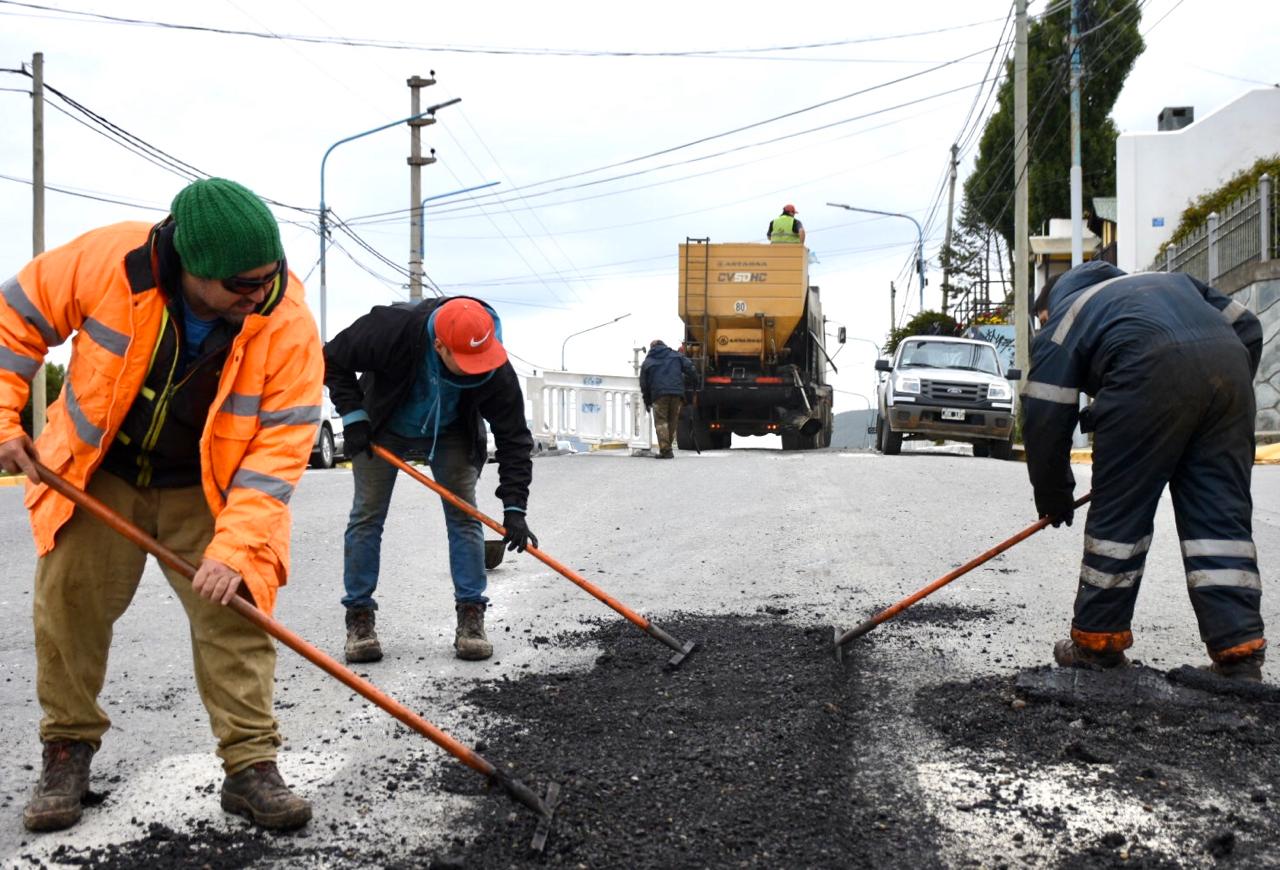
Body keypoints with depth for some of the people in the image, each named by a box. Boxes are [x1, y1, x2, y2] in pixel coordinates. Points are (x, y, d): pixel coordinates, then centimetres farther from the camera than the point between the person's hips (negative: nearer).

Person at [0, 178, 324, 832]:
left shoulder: (288, 326, -26)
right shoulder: (106, 261, -26)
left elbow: (281, 447, -23)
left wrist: (234, 547, -30)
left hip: (207, 489, 0)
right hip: (95, 477, 1)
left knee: (235, 615, -7)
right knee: (67, 605, 3)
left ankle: (251, 767, 2)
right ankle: (68, 751, 22)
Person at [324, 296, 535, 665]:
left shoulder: (495, 369, -33)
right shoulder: (392, 329, -38)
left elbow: (514, 438, -24)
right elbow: (333, 360, -19)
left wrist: (514, 509, -29)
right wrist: (353, 415, -23)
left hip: (449, 434, 1)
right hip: (383, 429, -1)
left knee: (464, 515, -5)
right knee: (367, 515, -3)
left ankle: (470, 618, 0)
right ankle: (359, 618, 4)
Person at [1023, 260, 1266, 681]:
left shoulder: (1061, 320, 25)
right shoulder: (1170, 281, 41)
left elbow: (1045, 421, 17)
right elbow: (1246, 326, 29)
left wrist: (1054, 499, 28)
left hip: (1152, 372, -5)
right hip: (1230, 364, 5)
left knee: (1119, 511, 8)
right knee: (1223, 515, 9)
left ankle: (1098, 642, 17)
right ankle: (1240, 656, 5)